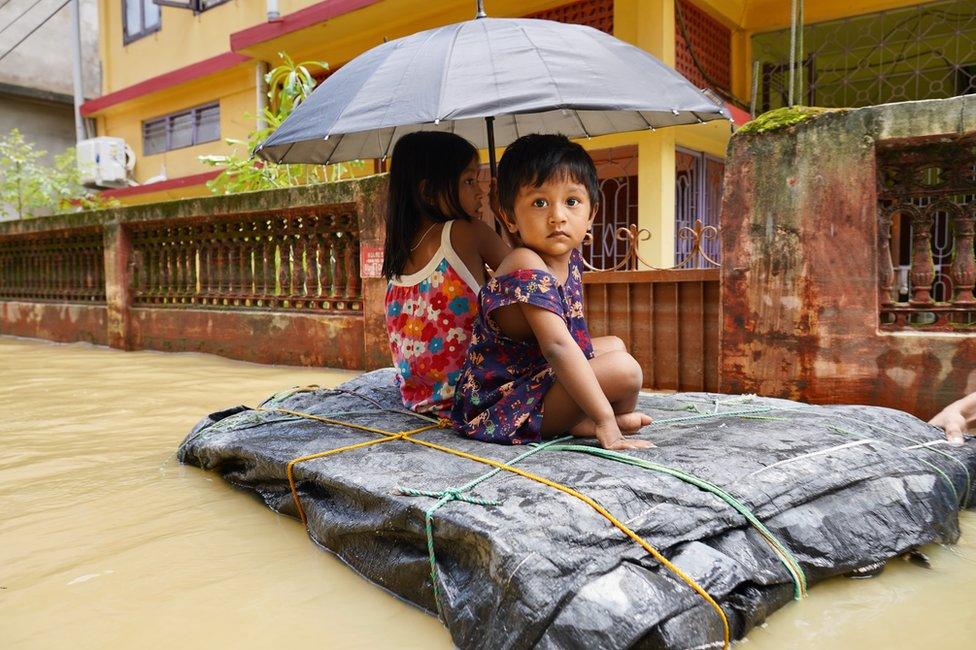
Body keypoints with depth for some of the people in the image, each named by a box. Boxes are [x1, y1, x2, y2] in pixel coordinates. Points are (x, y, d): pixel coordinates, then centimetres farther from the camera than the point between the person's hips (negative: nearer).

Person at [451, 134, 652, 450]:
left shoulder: (571, 257, 2)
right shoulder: (526, 268, -26)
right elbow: (557, 346, -34)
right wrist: (606, 420, -34)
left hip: (534, 374, 10)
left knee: (616, 346, 25)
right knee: (623, 368, -23)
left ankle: (580, 420, 3)